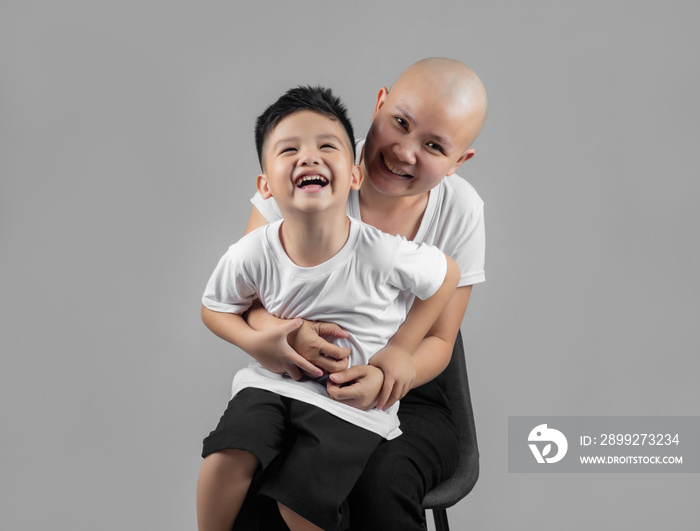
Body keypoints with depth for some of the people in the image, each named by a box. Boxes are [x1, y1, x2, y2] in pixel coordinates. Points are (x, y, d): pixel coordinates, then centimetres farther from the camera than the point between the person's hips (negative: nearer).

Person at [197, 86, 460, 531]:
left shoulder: (381, 253, -19)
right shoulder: (252, 255, -13)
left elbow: (447, 274, 0)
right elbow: (215, 309, 6)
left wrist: (401, 348, -5)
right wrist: (259, 342, -14)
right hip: (276, 380, 2)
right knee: (223, 461, -19)